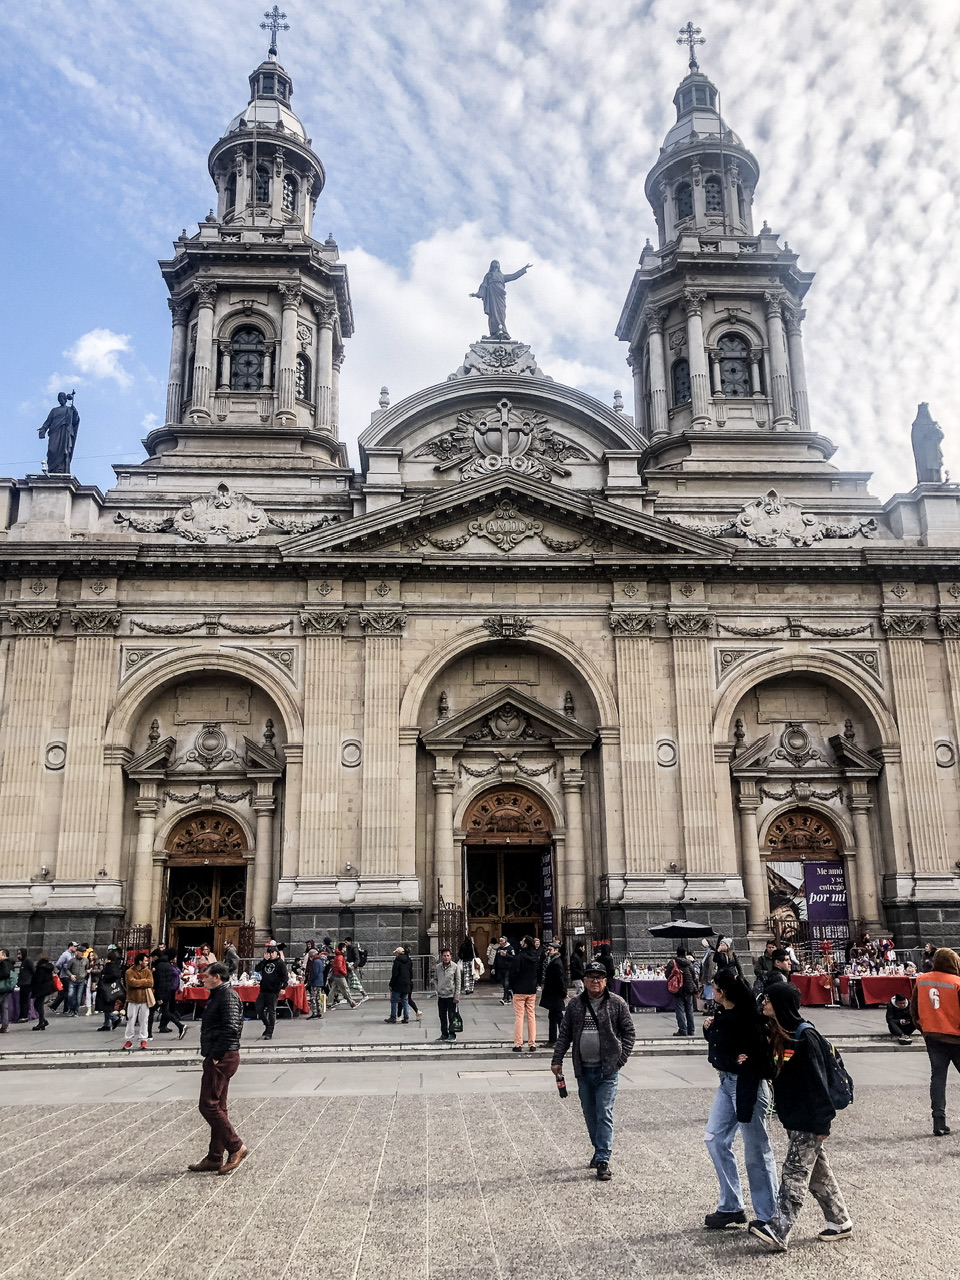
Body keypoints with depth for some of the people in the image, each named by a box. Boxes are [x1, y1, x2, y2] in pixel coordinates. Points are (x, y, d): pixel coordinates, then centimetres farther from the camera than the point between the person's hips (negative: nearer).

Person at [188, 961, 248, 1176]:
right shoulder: (217, 996, 18)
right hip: (217, 1058, 11)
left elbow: (231, 1028, -24)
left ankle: (236, 1147, -2)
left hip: (222, 1058, -11)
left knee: (209, 1105, -9)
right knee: (217, 1107, 13)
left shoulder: (227, 996, -15)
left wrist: (217, 1055, -21)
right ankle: (215, 1158, 19)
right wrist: (213, 1055, 13)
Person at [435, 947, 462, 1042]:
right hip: (441, 995, 4)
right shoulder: (438, 967, 3)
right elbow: (435, 979, 17)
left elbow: (458, 982, -6)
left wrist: (457, 996, -9)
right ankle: (444, 1034, 18)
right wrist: (437, 988, 1)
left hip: (451, 995, -4)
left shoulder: (455, 967, -7)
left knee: (451, 1016, -1)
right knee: (442, 1016, 9)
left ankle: (452, 1034, 7)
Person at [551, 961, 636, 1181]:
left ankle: (603, 1161, -2)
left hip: (607, 1070, -4)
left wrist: (621, 1059, -5)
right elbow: (564, 1034, 9)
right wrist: (557, 1060, 3)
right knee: (590, 1114, 13)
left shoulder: (617, 1004, -3)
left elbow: (629, 1032, 2)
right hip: (583, 1070, 4)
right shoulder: (575, 1005, 5)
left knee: (604, 1114, -7)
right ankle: (600, 1149, 33)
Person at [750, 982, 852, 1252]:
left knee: (794, 1172, -8)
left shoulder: (805, 1037, -19)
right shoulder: (779, 1034, 7)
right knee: (818, 1172, 17)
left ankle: (777, 1232, -9)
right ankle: (840, 1222, 30)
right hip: (793, 1118, 9)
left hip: (809, 1120, -9)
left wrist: (822, 1121, -19)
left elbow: (817, 1080, -20)